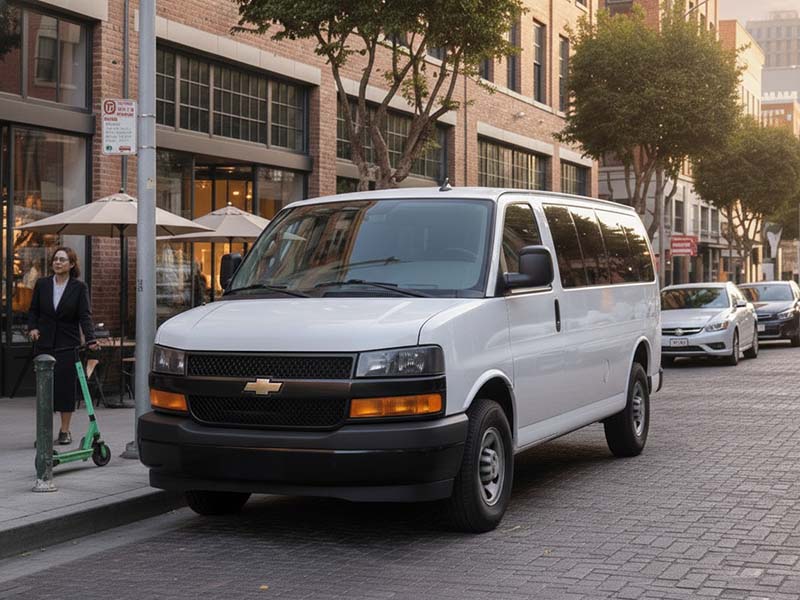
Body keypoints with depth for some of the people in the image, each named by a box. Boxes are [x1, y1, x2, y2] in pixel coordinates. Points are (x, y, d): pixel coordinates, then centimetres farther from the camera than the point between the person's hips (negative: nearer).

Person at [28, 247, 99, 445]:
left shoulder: (79, 287, -3)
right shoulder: (42, 284, 3)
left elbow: (85, 315, -9)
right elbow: (33, 310, 11)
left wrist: (90, 339, -22)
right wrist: (32, 327, -7)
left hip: (68, 345, -2)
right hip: (44, 343, 2)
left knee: (66, 386, 1)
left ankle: (65, 430, 11)